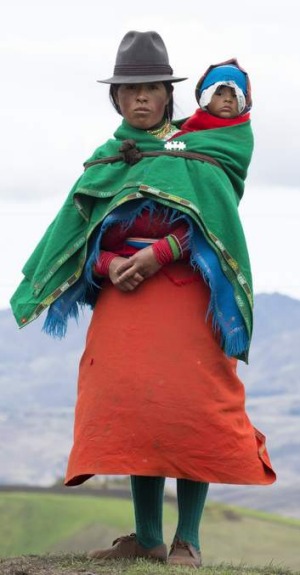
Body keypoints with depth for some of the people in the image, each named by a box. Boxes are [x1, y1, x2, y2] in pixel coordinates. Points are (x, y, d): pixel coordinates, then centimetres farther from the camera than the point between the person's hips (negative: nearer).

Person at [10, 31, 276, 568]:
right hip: (121, 298, 4)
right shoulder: (104, 162, 17)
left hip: (185, 296, -3)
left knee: (189, 406, -9)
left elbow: (211, 221, -6)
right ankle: (147, 538, 4)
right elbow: (80, 231, 11)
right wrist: (108, 264, -10)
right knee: (134, 407, -2)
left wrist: (158, 254, -18)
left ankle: (187, 540, -6)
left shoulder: (194, 151, 5)